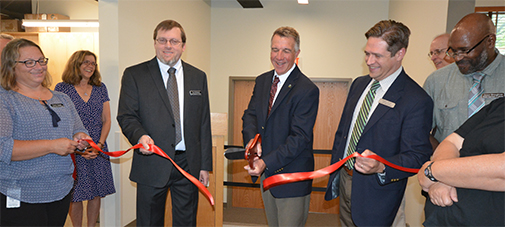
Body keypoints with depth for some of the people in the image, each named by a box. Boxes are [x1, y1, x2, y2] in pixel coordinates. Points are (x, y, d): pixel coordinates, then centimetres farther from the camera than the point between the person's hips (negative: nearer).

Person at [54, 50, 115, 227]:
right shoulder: (62, 88, -1)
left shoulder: (100, 88, 8)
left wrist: (99, 144, -5)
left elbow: (106, 120, 8)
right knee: (75, 195, 3)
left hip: (98, 150, 3)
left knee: (96, 193, 7)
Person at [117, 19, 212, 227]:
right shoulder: (134, 75, 0)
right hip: (152, 164, -2)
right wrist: (140, 135, -25)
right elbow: (126, 116, -3)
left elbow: (204, 124, 8)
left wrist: (205, 165, 5)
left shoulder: (198, 77, 8)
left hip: (189, 164, 3)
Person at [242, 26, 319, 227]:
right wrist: (252, 140, -17)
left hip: (292, 177, -7)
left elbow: (299, 137, -21)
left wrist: (267, 162, -29)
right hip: (266, 173, 7)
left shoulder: (307, 90, -18)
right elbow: (250, 114, 4)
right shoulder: (262, 81, 6)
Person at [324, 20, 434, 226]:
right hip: (344, 180, 6)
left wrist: (381, 167, -36)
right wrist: (334, 172, 12)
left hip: (375, 193, -6)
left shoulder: (417, 101, -18)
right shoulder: (359, 84, 4)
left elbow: (417, 157, -18)